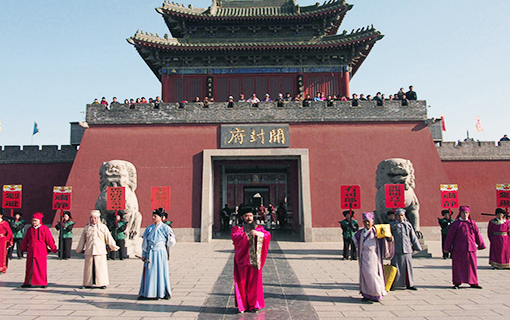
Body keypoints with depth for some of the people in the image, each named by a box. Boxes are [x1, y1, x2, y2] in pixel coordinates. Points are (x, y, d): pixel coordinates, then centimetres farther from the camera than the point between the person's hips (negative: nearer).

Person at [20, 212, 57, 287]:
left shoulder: (44, 229, -4)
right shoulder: (30, 229, 10)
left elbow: (49, 240, -3)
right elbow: (25, 240, 20)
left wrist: (53, 249, -2)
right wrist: (23, 248, 26)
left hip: (41, 251, -4)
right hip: (31, 251, 4)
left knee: (41, 267, 1)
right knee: (30, 267, 8)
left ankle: (44, 283, 10)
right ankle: (28, 283, 18)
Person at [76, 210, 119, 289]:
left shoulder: (103, 227, 7)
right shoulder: (86, 228, 13)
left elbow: (109, 238, 9)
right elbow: (82, 240, 20)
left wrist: (114, 247, 8)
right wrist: (79, 249, 25)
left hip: (100, 251, -2)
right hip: (89, 252, 2)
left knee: (100, 267, -2)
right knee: (89, 268, 4)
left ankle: (102, 283, 6)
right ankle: (88, 283, 14)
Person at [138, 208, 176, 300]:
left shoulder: (165, 228, -1)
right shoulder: (149, 228, 10)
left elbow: (172, 243, 0)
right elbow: (145, 242, 14)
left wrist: (170, 237, -18)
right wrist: (143, 254, 12)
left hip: (161, 253, -3)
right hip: (150, 254, 3)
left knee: (162, 272, 1)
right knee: (149, 273, 4)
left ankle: (164, 293, 11)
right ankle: (146, 293, 14)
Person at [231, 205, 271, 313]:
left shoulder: (259, 228, 13)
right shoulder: (237, 228, 8)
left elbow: (268, 235, -4)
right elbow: (234, 236, -13)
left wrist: (259, 234, -24)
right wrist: (248, 235, -25)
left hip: (255, 260, 1)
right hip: (242, 259, -1)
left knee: (255, 281, 0)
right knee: (243, 282, -2)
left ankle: (254, 304, 10)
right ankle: (243, 305, 7)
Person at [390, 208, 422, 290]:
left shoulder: (408, 225, 9)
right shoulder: (392, 225, 3)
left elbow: (413, 237, 14)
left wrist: (417, 248, 13)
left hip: (407, 250, 3)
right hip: (396, 250, -2)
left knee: (408, 267, 7)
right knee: (395, 268, -1)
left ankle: (409, 284, 18)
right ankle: (392, 284, 8)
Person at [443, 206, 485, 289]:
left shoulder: (472, 223, 9)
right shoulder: (455, 224, -1)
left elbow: (478, 235, 15)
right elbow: (450, 237, 0)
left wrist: (481, 245, 15)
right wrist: (447, 248, 0)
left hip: (470, 248, 3)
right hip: (458, 249, -3)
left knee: (472, 265, 8)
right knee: (458, 266, 2)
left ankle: (473, 283, 20)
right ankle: (457, 283, 10)